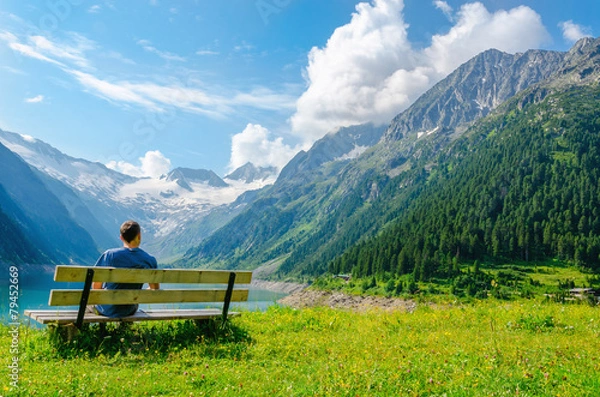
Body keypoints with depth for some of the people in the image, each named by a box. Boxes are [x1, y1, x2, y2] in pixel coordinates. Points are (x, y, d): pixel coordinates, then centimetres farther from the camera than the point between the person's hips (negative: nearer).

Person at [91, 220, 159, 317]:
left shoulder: (109, 255, -17)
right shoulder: (150, 260, -13)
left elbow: (96, 285, -9)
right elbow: (155, 289, -1)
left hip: (107, 309, -1)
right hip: (129, 311, 1)